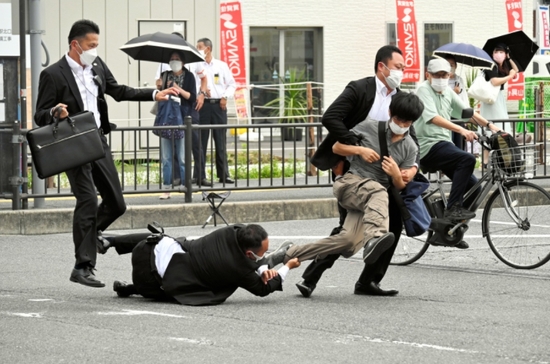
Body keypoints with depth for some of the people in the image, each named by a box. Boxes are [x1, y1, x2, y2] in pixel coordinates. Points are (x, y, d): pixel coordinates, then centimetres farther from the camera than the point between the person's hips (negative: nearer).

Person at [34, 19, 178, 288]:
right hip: (74, 147, -7)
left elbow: (118, 91, 23)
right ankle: (83, 267, -11)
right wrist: (55, 113, -30)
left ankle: (87, 233, 33)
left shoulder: (97, 66, 9)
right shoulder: (53, 75, -10)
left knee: (116, 204, 8)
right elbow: (40, 116, -8)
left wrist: (155, 95, 17)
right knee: (88, 200, -15)